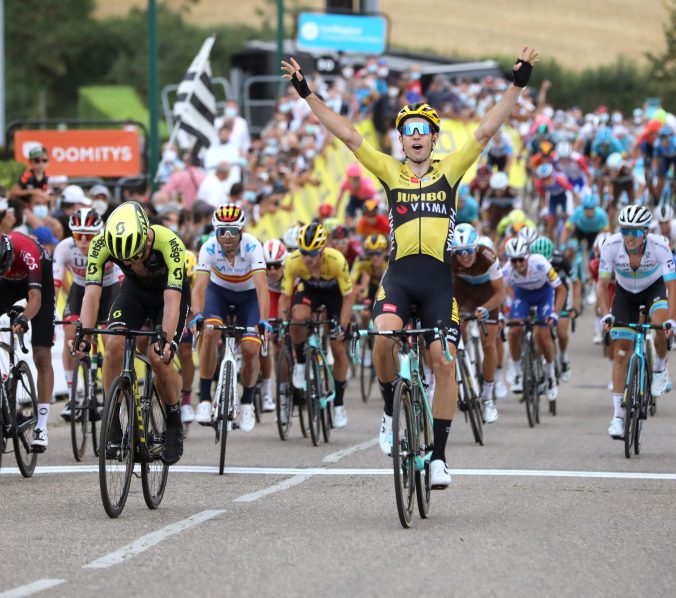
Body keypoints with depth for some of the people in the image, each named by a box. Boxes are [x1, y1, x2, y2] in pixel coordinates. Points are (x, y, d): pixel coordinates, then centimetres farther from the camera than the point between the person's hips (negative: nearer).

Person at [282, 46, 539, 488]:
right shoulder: (390, 172, 10)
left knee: (444, 361, -6)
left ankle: (439, 455, 2)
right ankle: (391, 409, -1)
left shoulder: (450, 171, 9)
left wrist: (517, 85, -4)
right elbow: (347, 134, 7)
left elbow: (487, 131, 3)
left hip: (439, 278, 0)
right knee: (384, 339, -27)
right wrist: (307, 93, 4)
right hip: (399, 274, 0)